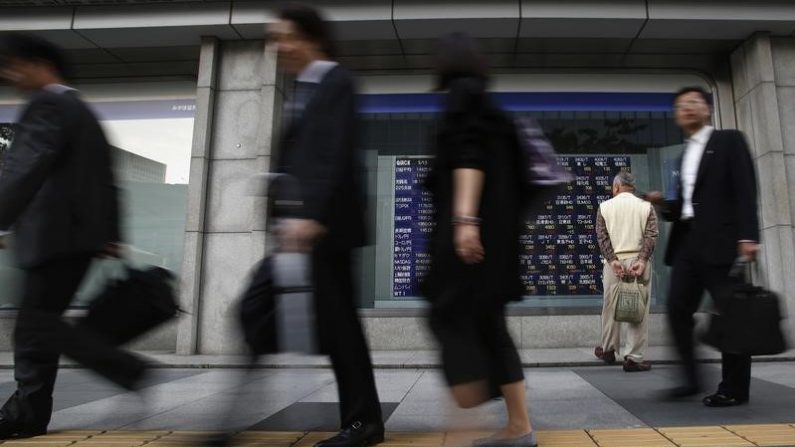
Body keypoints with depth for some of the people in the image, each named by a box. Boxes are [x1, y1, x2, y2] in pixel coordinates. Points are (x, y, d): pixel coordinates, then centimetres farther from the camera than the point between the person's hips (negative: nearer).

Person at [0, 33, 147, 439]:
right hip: (77, 234, 10)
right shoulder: (83, 113, 23)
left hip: (54, 235, -10)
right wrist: (110, 233, 19)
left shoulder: (46, 105, -6)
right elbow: (105, 179, 20)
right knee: (34, 325, 11)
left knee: (39, 322, -7)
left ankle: (126, 368, -5)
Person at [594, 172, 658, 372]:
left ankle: (608, 350, 26)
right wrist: (642, 261, -13)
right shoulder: (646, 206, 8)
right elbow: (651, 235, -5)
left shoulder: (605, 206, 7)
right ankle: (634, 358, 2)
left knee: (611, 306, 12)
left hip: (614, 262, 0)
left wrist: (613, 260, -9)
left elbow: (602, 236, -4)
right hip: (639, 261, 0)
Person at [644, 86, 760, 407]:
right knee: (677, 309, 2)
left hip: (720, 241, -6)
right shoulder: (684, 156, 22)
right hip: (687, 242, 6)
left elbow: (745, 191, -7)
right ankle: (692, 379, 13)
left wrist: (748, 236, -17)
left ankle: (734, 388, 9)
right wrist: (664, 204, 0)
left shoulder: (729, 141, 4)